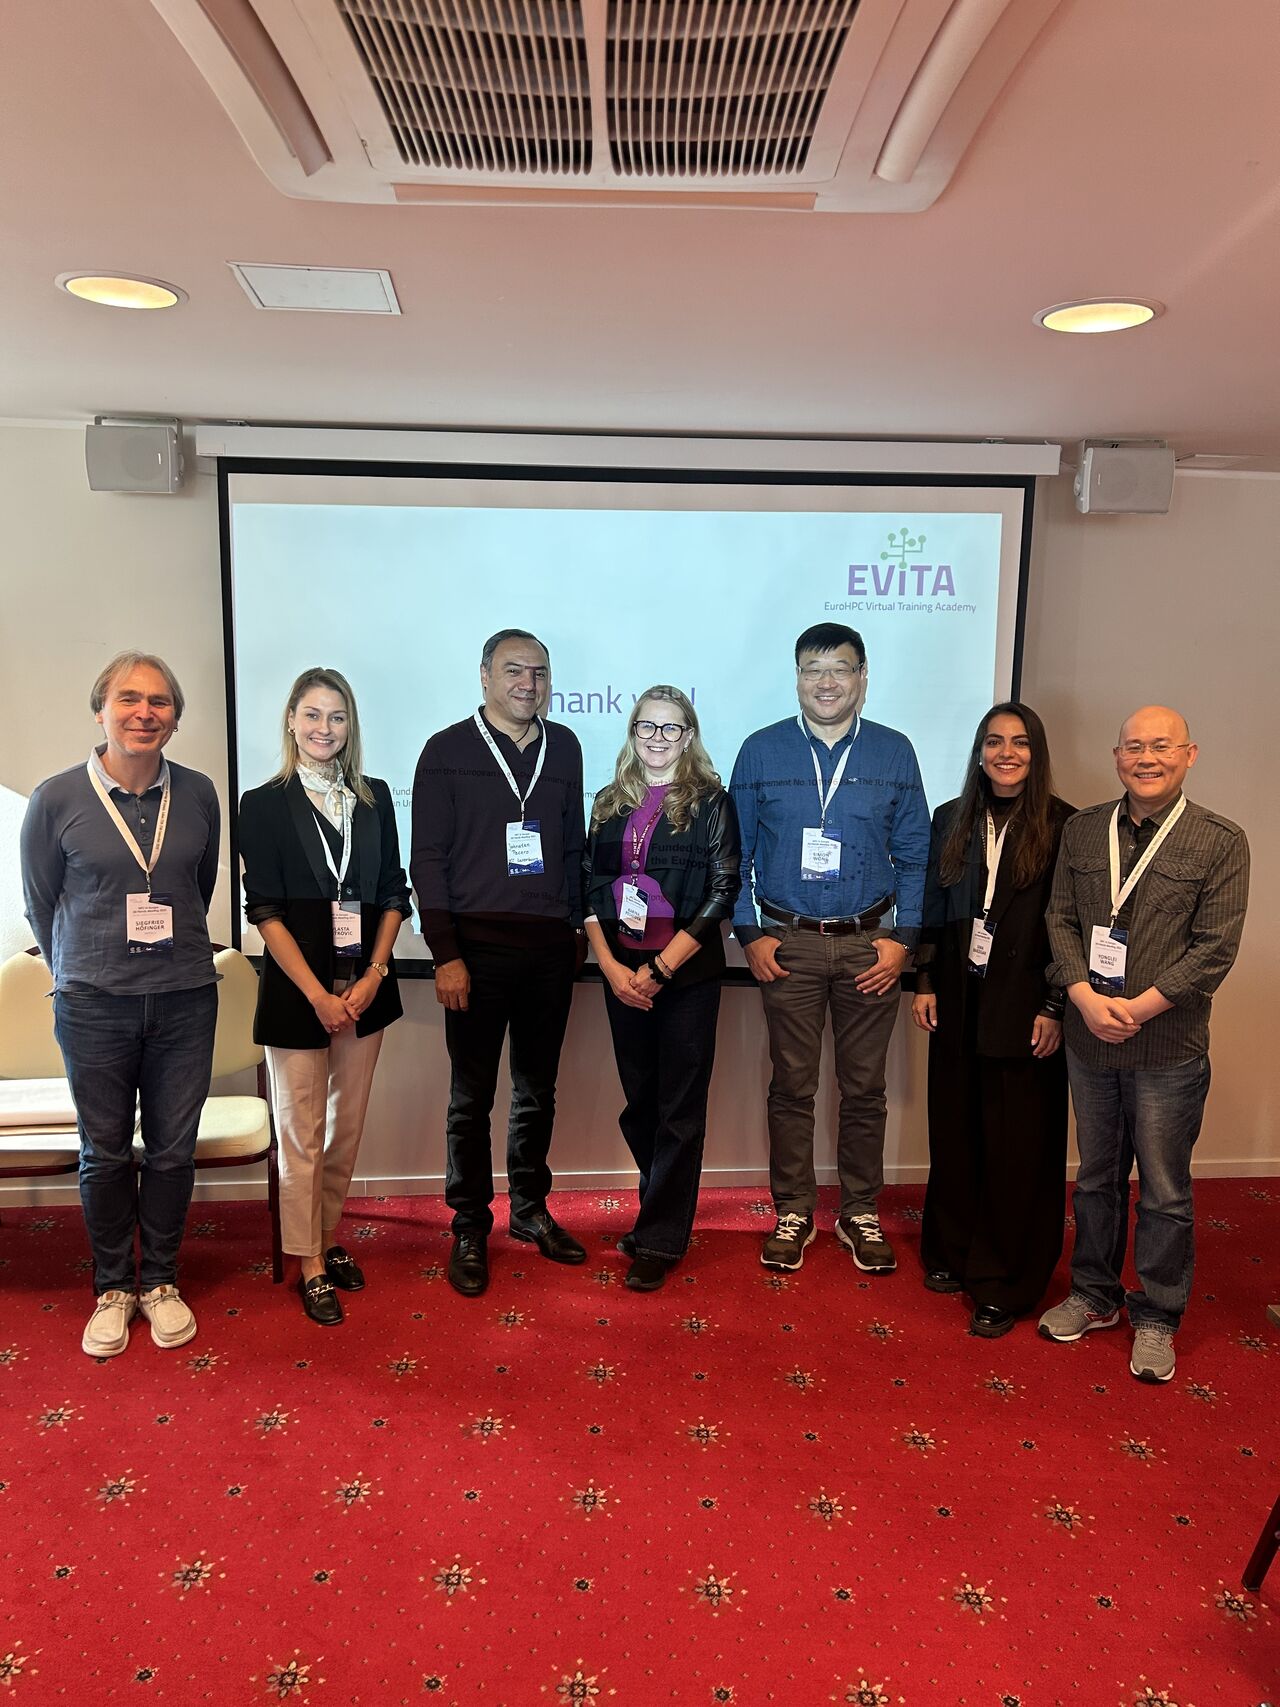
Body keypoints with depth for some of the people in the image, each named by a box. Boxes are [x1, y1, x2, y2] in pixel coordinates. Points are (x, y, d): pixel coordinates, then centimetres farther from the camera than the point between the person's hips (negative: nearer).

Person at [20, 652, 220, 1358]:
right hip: (94, 1004, -1)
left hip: (184, 1000, 2)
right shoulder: (56, 799, -7)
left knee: (173, 1148, 10)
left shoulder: (198, 794, -1)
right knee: (105, 1153, 10)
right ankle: (113, 1288, 30)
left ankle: (161, 1281, 29)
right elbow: (40, 902, 7)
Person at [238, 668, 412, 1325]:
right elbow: (265, 910, -8)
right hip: (297, 992, -3)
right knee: (301, 1134, 6)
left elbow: (393, 894, 6)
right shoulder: (265, 804, -3)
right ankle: (310, 1266, 19)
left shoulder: (375, 797, 7)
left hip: (364, 987, 4)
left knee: (347, 1125, 14)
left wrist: (374, 975, -6)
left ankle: (330, 1237, 32)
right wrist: (319, 994, -13)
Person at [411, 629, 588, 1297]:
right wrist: (446, 955, -11)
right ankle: (470, 1227, 19)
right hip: (478, 948, -4)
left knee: (538, 1091, 14)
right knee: (472, 1097, 5)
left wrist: (579, 923, 10)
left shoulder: (563, 747, 10)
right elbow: (427, 860, -6)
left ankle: (529, 1208, 30)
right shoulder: (447, 751, -3)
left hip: (551, 948, 4)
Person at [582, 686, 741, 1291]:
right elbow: (590, 888, 7)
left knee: (680, 1107, 2)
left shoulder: (710, 802, -3)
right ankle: (660, 1214, 29)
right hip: (622, 974, 4)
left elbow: (722, 892, -9)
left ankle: (658, 1241, 12)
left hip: (687, 973, -4)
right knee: (639, 1101, 12)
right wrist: (612, 966, -6)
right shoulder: (611, 803, 9)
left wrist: (659, 968, -12)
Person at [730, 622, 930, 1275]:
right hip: (787, 941, -1)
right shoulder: (761, 751, 1)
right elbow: (734, 853, 3)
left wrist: (902, 938, -3)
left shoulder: (893, 752, 3)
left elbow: (915, 855, 5)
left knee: (865, 1086, 9)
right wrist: (751, 934, -4)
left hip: (869, 942, 1)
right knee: (792, 1086, 7)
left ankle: (860, 1212, 26)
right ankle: (792, 1213, 22)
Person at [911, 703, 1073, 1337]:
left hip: (1025, 1005, -4)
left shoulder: (1062, 826, -6)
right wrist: (924, 982, 7)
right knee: (955, 1130, 12)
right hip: (959, 999, 4)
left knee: (1018, 1144, 3)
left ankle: (1005, 1285, 16)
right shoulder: (951, 819, 7)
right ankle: (953, 1253, 30)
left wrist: (1055, 1008, -10)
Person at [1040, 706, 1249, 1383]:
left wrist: (1138, 1008, -15)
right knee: (1096, 1176, 17)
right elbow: (1060, 920, 4)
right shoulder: (1083, 830, 5)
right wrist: (1086, 998, -11)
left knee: (1165, 1191, 8)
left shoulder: (1220, 842, -6)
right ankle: (1094, 1295, 34)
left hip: (1169, 1048, -3)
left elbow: (1215, 947, -10)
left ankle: (1156, 1317, 26)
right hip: (1089, 1040, 3)